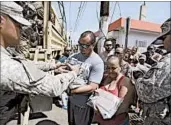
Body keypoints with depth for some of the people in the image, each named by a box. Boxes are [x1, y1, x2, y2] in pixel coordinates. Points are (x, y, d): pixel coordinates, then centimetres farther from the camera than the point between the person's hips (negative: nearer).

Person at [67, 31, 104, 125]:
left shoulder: (97, 62, -20)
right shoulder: (74, 56, 0)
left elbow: (92, 87, -22)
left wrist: (71, 90, -25)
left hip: (84, 103, -5)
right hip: (71, 99, 6)